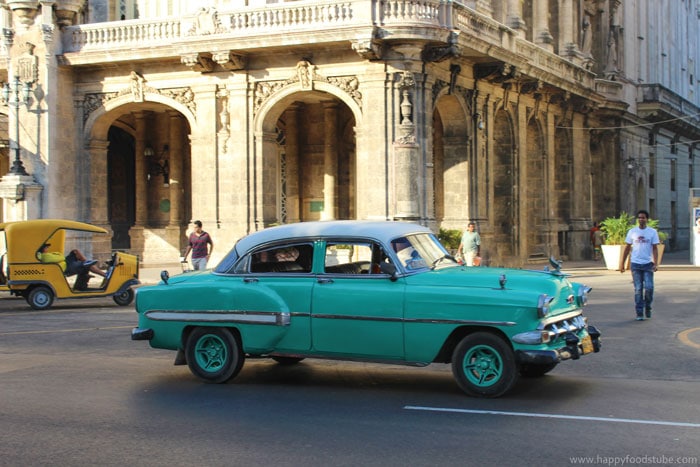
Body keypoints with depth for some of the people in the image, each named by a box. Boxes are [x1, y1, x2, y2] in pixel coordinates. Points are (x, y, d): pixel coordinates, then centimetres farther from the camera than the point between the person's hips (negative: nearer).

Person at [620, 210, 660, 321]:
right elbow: (627, 248, 8)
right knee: (638, 289, 1)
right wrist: (622, 263, 5)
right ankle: (639, 313, 7)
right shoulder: (632, 231, 4)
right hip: (635, 264, 1)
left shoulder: (653, 232, 2)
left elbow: (655, 248, 0)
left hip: (648, 264, -1)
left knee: (649, 287, -10)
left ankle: (648, 307, 16)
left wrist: (655, 264, -10)